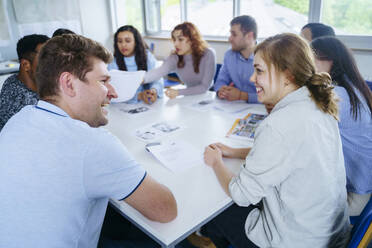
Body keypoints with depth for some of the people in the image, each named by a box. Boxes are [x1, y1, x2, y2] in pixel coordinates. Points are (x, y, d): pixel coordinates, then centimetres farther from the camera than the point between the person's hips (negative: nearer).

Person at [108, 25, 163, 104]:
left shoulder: (147, 56, 3)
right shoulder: (113, 63, -3)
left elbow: (157, 79, -4)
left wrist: (154, 90, -27)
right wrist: (139, 96, -29)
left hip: (148, 104, 0)